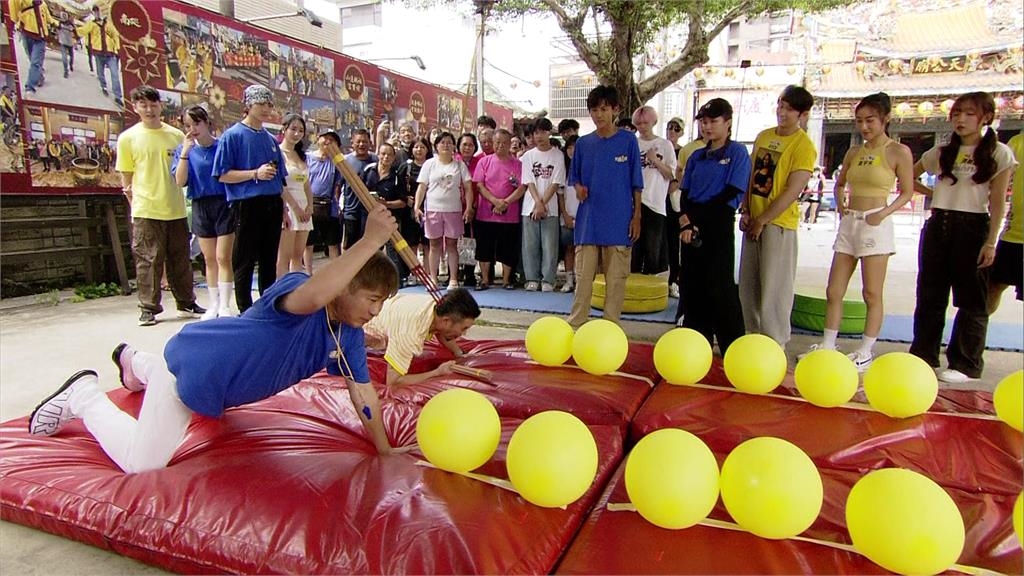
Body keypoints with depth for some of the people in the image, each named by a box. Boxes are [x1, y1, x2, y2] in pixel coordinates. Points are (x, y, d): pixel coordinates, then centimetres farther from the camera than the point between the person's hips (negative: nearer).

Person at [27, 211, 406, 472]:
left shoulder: (349, 334, -12)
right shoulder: (294, 285, -35)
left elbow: (362, 390, -7)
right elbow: (311, 298, -61)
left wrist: (385, 450, -6)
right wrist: (371, 241, -66)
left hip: (223, 382, 9)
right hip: (191, 363, -9)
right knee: (141, 462, -9)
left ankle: (136, 361, 65)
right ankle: (84, 395, 16)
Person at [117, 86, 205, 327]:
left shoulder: (176, 135, 9)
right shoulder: (128, 138, 3)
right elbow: (126, 177, 5)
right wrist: (136, 203, -1)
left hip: (176, 209, 2)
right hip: (146, 211, -2)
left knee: (180, 259, 10)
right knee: (148, 261, 0)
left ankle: (187, 303, 22)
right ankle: (148, 309, 10)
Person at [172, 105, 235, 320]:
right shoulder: (184, 150, 4)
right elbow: (180, 181, -6)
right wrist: (185, 151, -13)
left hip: (224, 203, -3)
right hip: (201, 206, 3)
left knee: (223, 258, -4)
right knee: (209, 259, 10)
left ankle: (225, 306, 2)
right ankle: (213, 304, 19)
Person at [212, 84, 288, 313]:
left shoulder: (270, 139, 15)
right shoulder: (233, 135, -3)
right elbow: (223, 175, -9)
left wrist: (283, 208, 17)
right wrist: (255, 174, -18)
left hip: (272, 205, 6)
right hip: (247, 205, -6)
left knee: (270, 260, 12)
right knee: (244, 262, 1)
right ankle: (245, 312, 9)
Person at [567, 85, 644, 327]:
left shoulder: (628, 140, 1)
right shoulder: (583, 143, 8)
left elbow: (636, 184, 3)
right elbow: (574, 177, 15)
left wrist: (637, 216, -1)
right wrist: (578, 188, -7)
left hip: (619, 222, -2)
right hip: (588, 221, 2)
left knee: (616, 278, 5)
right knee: (583, 277, 6)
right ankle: (576, 325, 14)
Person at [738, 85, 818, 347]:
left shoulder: (803, 145, -9)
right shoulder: (763, 136, 11)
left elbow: (792, 191, -14)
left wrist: (762, 221, -13)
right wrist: (746, 212, 2)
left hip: (778, 224, -6)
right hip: (754, 221, 7)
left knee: (774, 288, -3)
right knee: (748, 285, 12)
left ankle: (774, 345, 7)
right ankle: (754, 336, 26)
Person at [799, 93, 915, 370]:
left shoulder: (899, 152, -3)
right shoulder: (853, 153, 12)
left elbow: (907, 192, -1)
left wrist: (883, 213, -16)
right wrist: (840, 202, 5)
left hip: (875, 226, -5)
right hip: (848, 223, 6)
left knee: (872, 294, 0)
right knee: (834, 290, 6)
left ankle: (866, 352, 9)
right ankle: (828, 345, 15)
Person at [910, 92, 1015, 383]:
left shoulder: (999, 154, 0)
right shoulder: (941, 152, 11)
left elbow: (997, 202, -5)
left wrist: (991, 242, -11)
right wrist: (932, 193, 7)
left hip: (972, 228, -4)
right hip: (937, 226, 4)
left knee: (971, 299, 1)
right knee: (929, 296, 6)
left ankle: (966, 365, 6)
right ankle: (923, 356, 14)